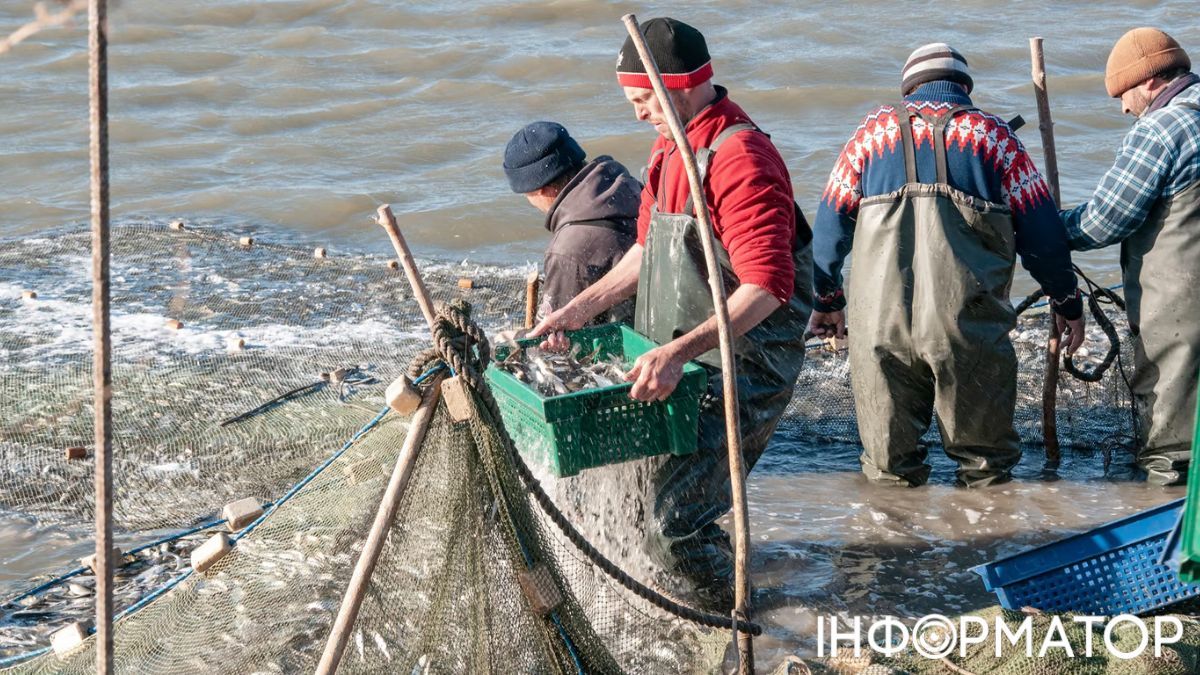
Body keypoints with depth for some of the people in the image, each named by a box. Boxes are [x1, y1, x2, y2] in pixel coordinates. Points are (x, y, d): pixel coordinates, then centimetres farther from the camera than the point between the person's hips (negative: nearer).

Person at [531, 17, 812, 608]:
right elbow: (649, 248, 26)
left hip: (740, 376, -10)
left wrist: (679, 351, -36)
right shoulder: (670, 148, 13)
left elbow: (767, 286, -29)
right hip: (687, 366, 10)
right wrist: (582, 308, 16)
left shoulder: (740, 158, -20)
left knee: (670, 526, -14)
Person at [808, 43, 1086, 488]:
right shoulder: (991, 133, 12)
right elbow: (1040, 229, 10)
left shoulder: (874, 129, 16)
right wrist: (1067, 302, 20)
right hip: (966, 313, -1)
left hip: (880, 313, 2)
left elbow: (831, 221, 18)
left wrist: (826, 300, 28)